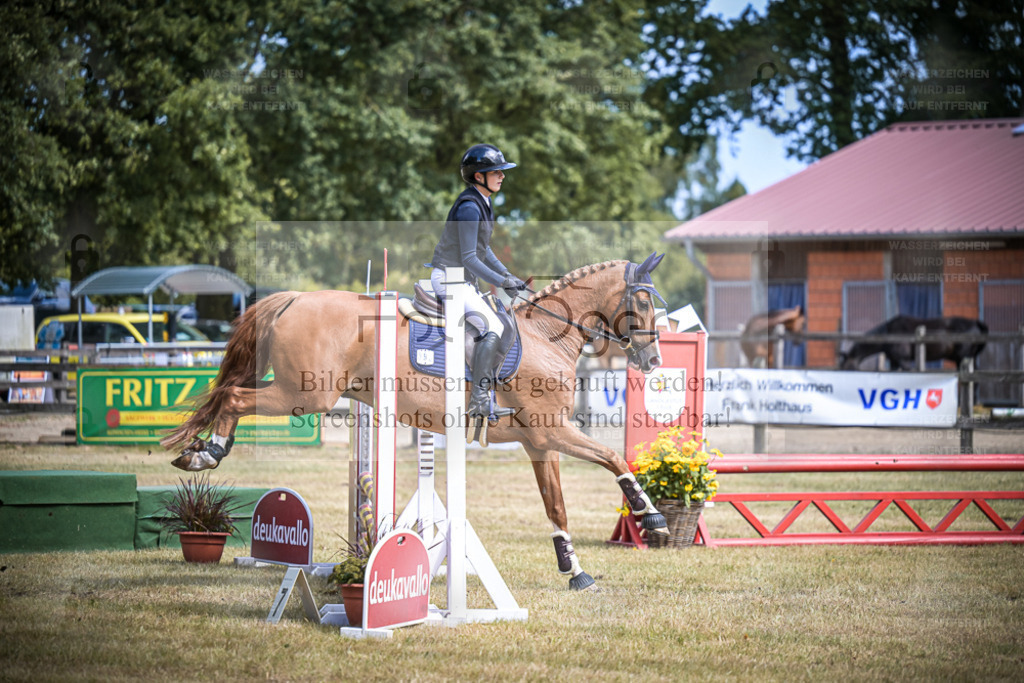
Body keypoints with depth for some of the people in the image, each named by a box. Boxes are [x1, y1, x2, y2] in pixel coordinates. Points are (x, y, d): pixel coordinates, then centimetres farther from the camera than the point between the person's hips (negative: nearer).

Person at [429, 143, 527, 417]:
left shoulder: (483, 203, 11)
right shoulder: (469, 207, -21)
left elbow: (483, 249, 18)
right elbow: (469, 258, -23)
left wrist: (507, 275, 10)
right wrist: (501, 282, -24)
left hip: (466, 280, 10)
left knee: (499, 327, 11)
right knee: (492, 328, -20)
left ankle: (484, 395, 17)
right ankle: (478, 402, -20)